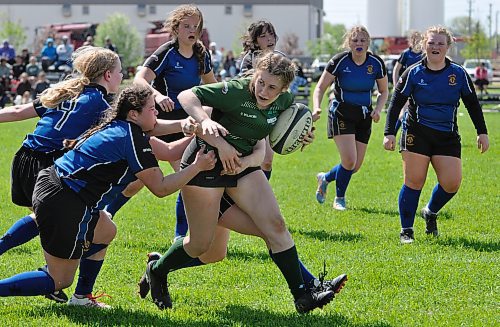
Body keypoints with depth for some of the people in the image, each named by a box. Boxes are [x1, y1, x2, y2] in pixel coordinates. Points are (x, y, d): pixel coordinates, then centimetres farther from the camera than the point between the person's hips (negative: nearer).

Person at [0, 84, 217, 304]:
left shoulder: (116, 128, 13)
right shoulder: (134, 139, -14)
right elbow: (160, 188, -11)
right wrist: (197, 167, -4)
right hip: (64, 206, -10)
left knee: (106, 232, 29)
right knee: (60, 282, 2)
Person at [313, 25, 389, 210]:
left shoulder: (376, 63, -6)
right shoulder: (339, 61, -15)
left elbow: (384, 91, 7)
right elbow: (321, 87, -9)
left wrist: (378, 109, -11)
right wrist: (316, 108, -26)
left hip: (364, 117, 4)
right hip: (341, 114, -4)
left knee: (356, 166, 5)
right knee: (349, 161, -17)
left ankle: (325, 178, 35)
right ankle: (339, 198, 9)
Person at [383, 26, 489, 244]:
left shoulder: (459, 74, 3)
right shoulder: (413, 74, -2)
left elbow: (473, 104, 10)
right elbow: (396, 103, 0)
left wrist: (482, 132, 5)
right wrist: (389, 133, -8)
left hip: (447, 136, 2)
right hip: (417, 133, -2)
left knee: (452, 183, -8)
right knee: (414, 182, -6)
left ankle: (430, 213, 22)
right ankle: (406, 231, 5)